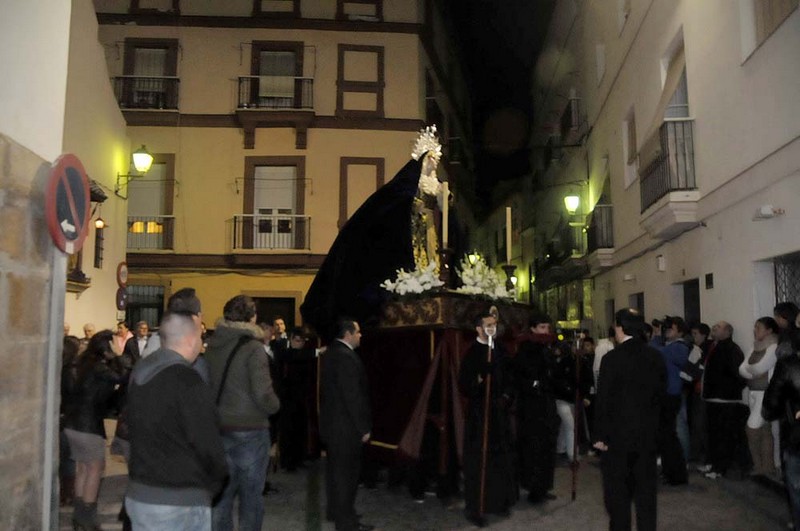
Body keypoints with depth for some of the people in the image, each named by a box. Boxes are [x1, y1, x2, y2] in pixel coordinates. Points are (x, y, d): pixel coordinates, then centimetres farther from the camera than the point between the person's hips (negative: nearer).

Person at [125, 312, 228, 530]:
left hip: (138, 494, 8)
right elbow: (207, 444, -18)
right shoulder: (187, 381, -21)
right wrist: (217, 481, -2)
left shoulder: (139, 373, 6)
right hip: (181, 501, -8)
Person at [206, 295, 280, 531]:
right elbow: (263, 395, -21)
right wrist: (275, 406, -2)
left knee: (221, 493, 15)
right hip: (250, 431, -5)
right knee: (251, 495, 10)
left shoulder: (212, 346, 1)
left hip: (219, 429, 5)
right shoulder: (253, 348, -16)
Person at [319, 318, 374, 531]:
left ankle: (335, 510, 32)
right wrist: (364, 427, -17)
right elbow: (352, 396, -24)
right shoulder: (346, 357, -22)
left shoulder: (331, 352, 9)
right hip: (346, 425, -10)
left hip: (332, 421, 10)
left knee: (335, 469, 19)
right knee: (347, 472, -1)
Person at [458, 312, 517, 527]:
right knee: (478, 461, 1)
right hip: (479, 414, -6)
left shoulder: (500, 350, 8)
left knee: (501, 459, 13)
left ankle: (499, 501, 26)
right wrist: (477, 382, -33)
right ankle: (475, 508, 10)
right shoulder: (472, 353, -10)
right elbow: (463, 385, -14)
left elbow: (508, 378, 15)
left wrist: (506, 396, -1)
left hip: (500, 413, 6)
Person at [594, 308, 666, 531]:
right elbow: (661, 393, 6)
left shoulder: (612, 358, -15)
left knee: (617, 489, 7)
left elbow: (603, 400, -13)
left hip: (618, 433, -5)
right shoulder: (656, 356, 0)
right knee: (646, 488, 13)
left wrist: (600, 435, -6)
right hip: (648, 432, 5)